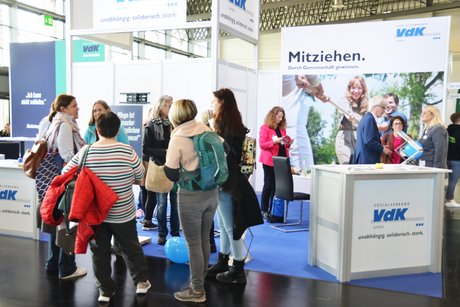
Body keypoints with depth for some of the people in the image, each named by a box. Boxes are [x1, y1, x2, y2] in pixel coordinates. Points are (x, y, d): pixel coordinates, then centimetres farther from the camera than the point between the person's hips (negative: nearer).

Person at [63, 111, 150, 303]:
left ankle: (105, 290, 23)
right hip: (123, 212, -1)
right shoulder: (127, 151, -14)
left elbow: (65, 173, 2)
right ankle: (141, 281, 27)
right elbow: (140, 176, -2)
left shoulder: (85, 152, -10)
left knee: (99, 251, 15)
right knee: (131, 247, 17)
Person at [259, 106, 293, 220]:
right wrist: (274, 141, -21)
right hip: (269, 161, -6)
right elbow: (262, 144, -12)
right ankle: (264, 211, 7)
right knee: (269, 185, -1)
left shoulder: (282, 128, 16)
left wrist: (288, 143, 0)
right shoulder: (265, 128, -3)